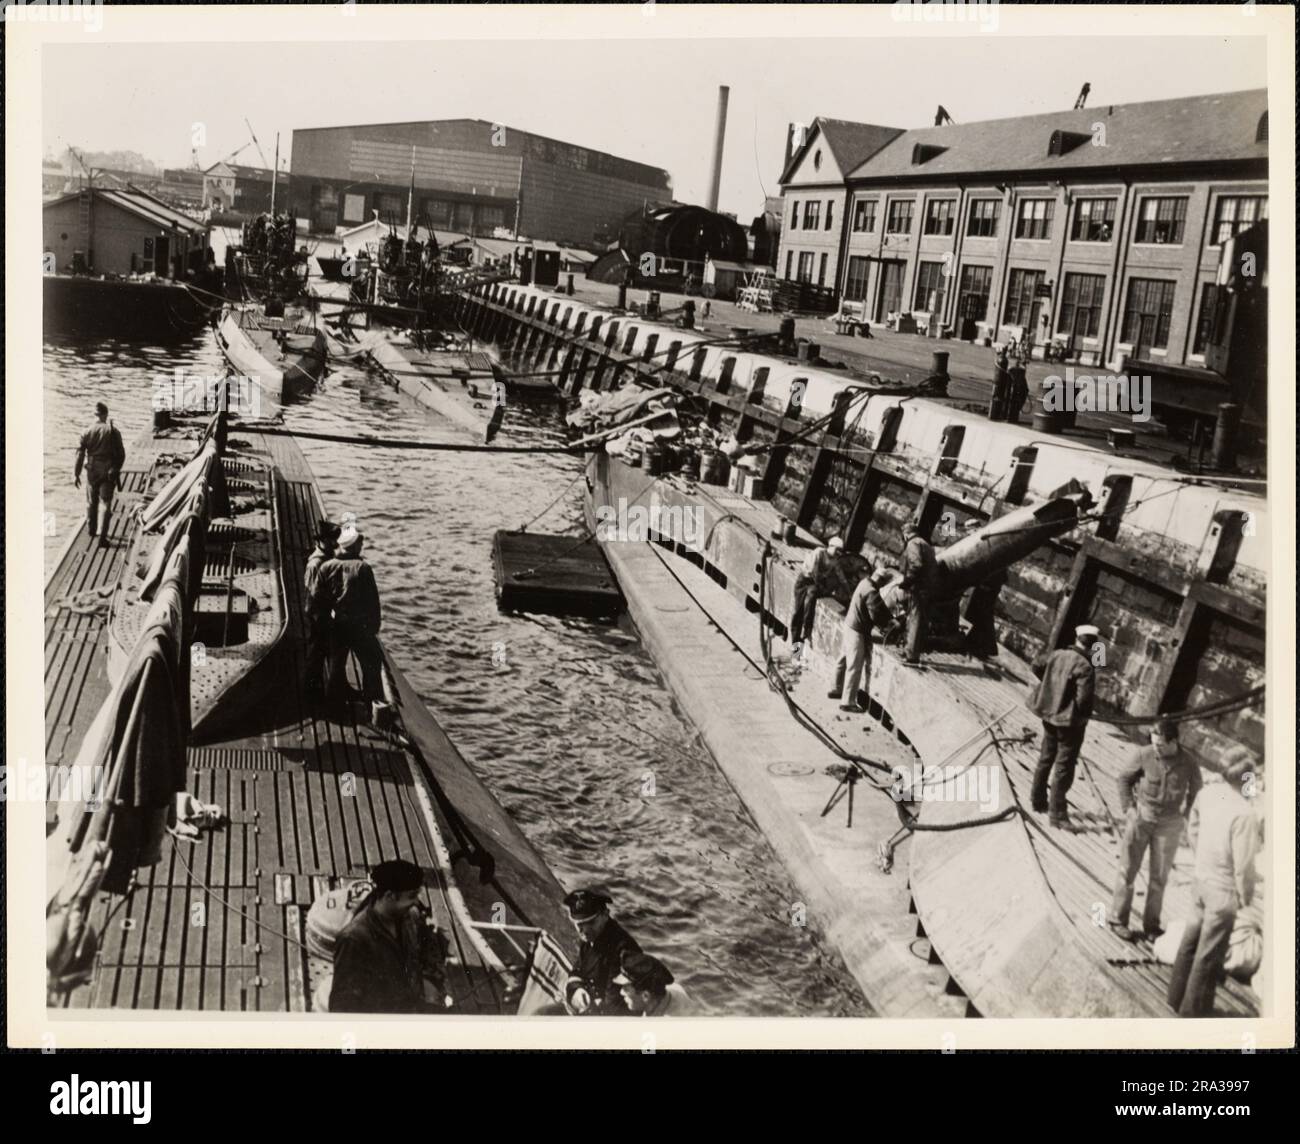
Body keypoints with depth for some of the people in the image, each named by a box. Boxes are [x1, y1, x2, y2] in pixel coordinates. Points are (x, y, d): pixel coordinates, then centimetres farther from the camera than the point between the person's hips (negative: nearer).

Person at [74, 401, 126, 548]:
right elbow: (121, 454, -3)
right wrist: (117, 469, 13)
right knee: (106, 504, 1)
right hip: (109, 471, -2)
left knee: (92, 501, 20)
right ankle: (103, 537, -6)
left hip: (92, 471, 2)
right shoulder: (113, 431, -7)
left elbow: (80, 454, -5)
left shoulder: (87, 432, -4)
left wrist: (76, 474, -1)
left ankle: (91, 530, 37)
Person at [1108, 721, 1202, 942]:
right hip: (1140, 817, -1)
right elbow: (1123, 778, 1)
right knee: (1128, 869, 6)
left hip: (1169, 824, 1)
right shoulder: (1143, 755, -14)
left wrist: (1185, 813, 4)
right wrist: (1128, 808, -4)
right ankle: (1118, 919, 18)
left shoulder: (1188, 764, -11)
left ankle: (1152, 924, 24)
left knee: (1159, 876, 10)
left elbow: (1196, 789, 10)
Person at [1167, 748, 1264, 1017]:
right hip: (1225, 890, -7)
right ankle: (1194, 1010, 24)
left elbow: (1193, 826, 8)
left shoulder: (1208, 792, -8)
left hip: (1202, 881, 7)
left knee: (1191, 941, 22)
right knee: (1209, 954, 10)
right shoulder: (1244, 814, -29)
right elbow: (1243, 864, -23)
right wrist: (1246, 898, -7)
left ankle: (1177, 998, 38)